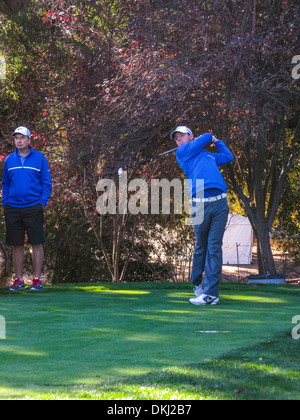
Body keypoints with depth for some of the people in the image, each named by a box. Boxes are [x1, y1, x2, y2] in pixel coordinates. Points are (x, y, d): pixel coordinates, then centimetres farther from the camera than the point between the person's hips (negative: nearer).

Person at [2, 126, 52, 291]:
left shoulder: (39, 158, 1)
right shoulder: (9, 160, 10)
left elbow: (47, 183, 2)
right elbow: (5, 183, 17)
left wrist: (43, 203, -7)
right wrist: (4, 203, 7)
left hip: (33, 208, -3)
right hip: (13, 208, 3)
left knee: (37, 243, -2)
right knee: (17, 245, 6)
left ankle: (37, 279, 5)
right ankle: (19, 279, 13)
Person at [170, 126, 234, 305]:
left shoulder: (209, 156, 29)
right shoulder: (182, 152, 13)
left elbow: (228, 156, 40)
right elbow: (206, 137, 12)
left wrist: (217, 141, 45)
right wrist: (211, 137, 33)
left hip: (220, 203, 3)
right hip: (200, 204, -3)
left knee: (214, 247, -4)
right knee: (200, 247, 2)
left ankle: (210, 293, -6)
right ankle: (197, 284, 24)